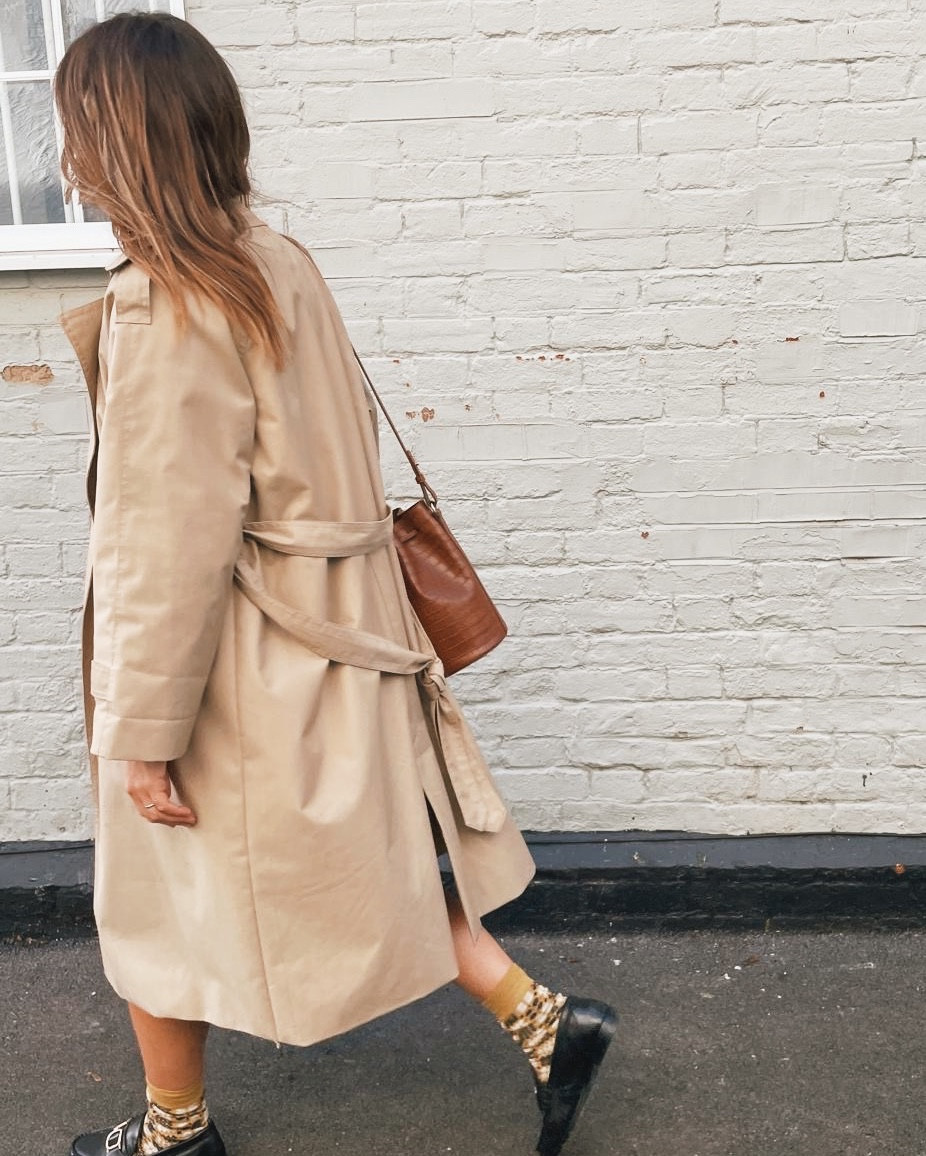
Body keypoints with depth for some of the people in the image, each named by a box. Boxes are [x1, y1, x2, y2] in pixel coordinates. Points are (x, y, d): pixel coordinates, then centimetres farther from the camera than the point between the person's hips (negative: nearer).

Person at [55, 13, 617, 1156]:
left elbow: (176, 545, -23)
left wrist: (146, 733, -15)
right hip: (316, 628, 8)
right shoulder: (274, 261, 3)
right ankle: (543, 1018, 24)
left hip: (232, 662, -8)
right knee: (357, 856, 22)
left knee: (164, 891, 15)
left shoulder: (166, 312, -23)